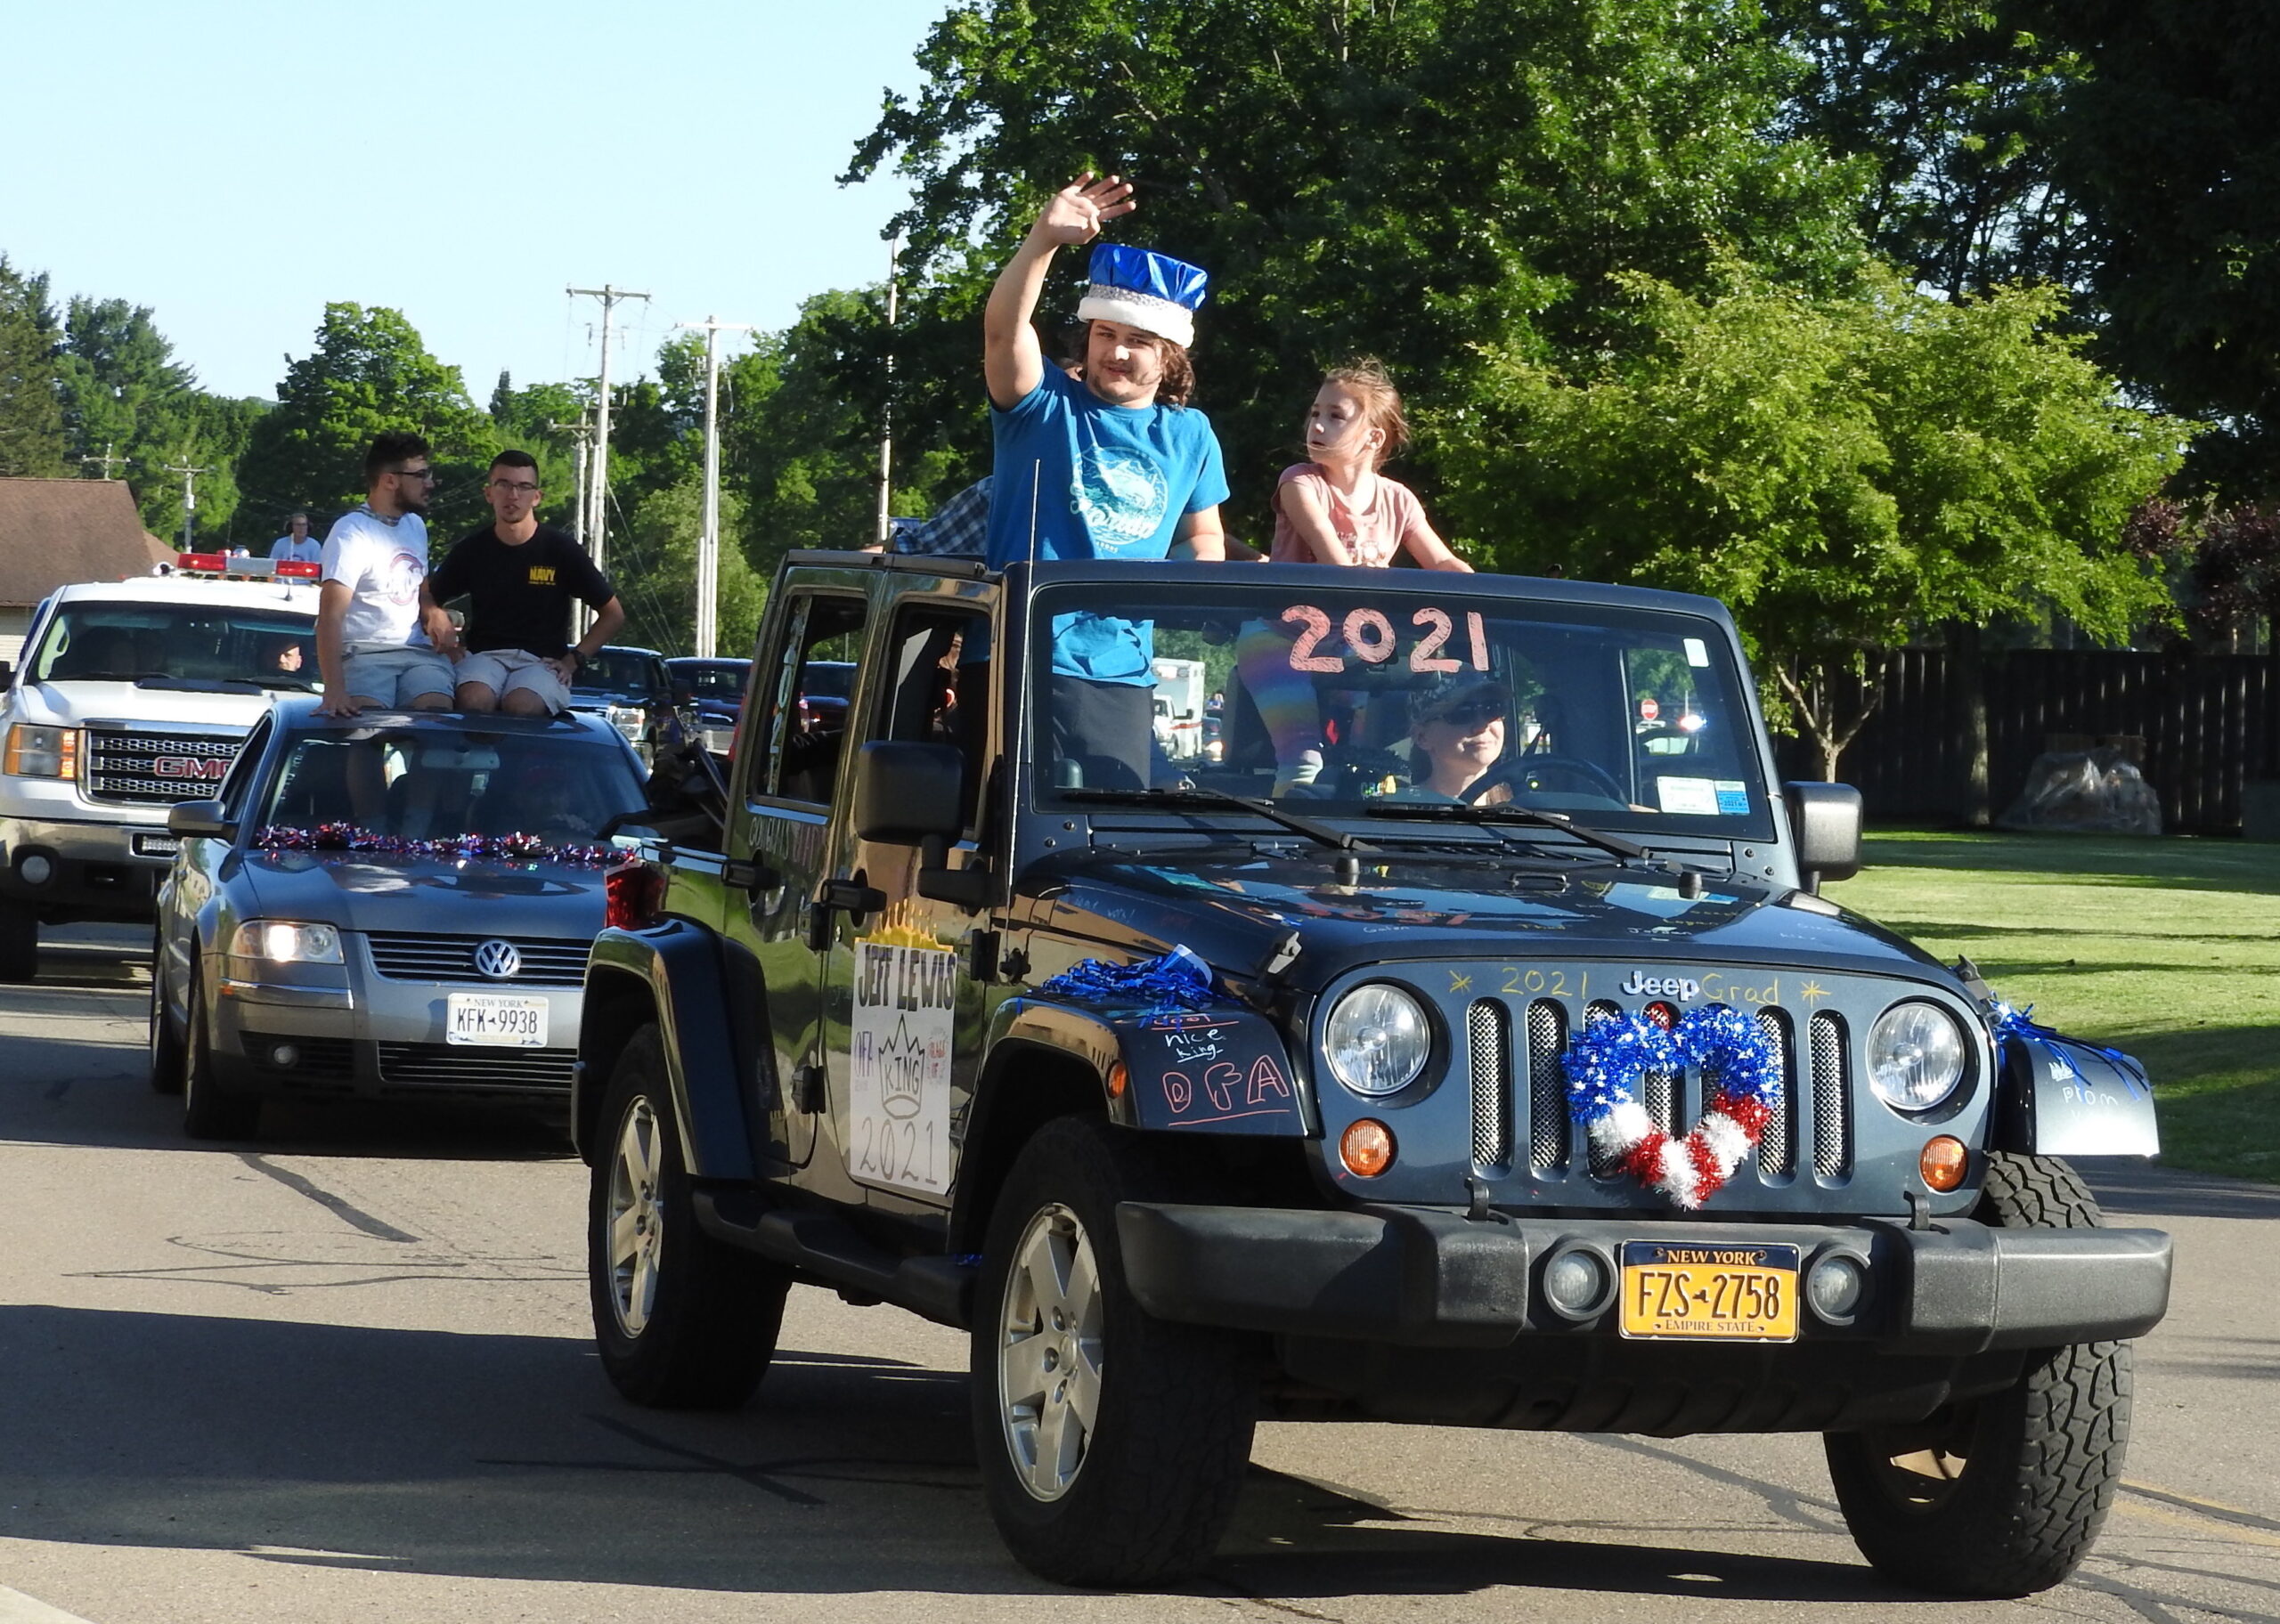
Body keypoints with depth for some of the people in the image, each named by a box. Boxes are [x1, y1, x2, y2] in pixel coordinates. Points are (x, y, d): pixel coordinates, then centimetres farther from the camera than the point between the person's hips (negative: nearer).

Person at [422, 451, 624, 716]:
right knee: (474, 702, -35)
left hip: (542, 661, -1)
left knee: (520, 706, -37)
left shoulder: (561, 550, 5)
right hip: (484, 655, 1)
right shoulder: (472, 550, 10)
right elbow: (427, 596, 25)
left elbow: (613, 614, 11)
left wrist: (573, 659, 0)